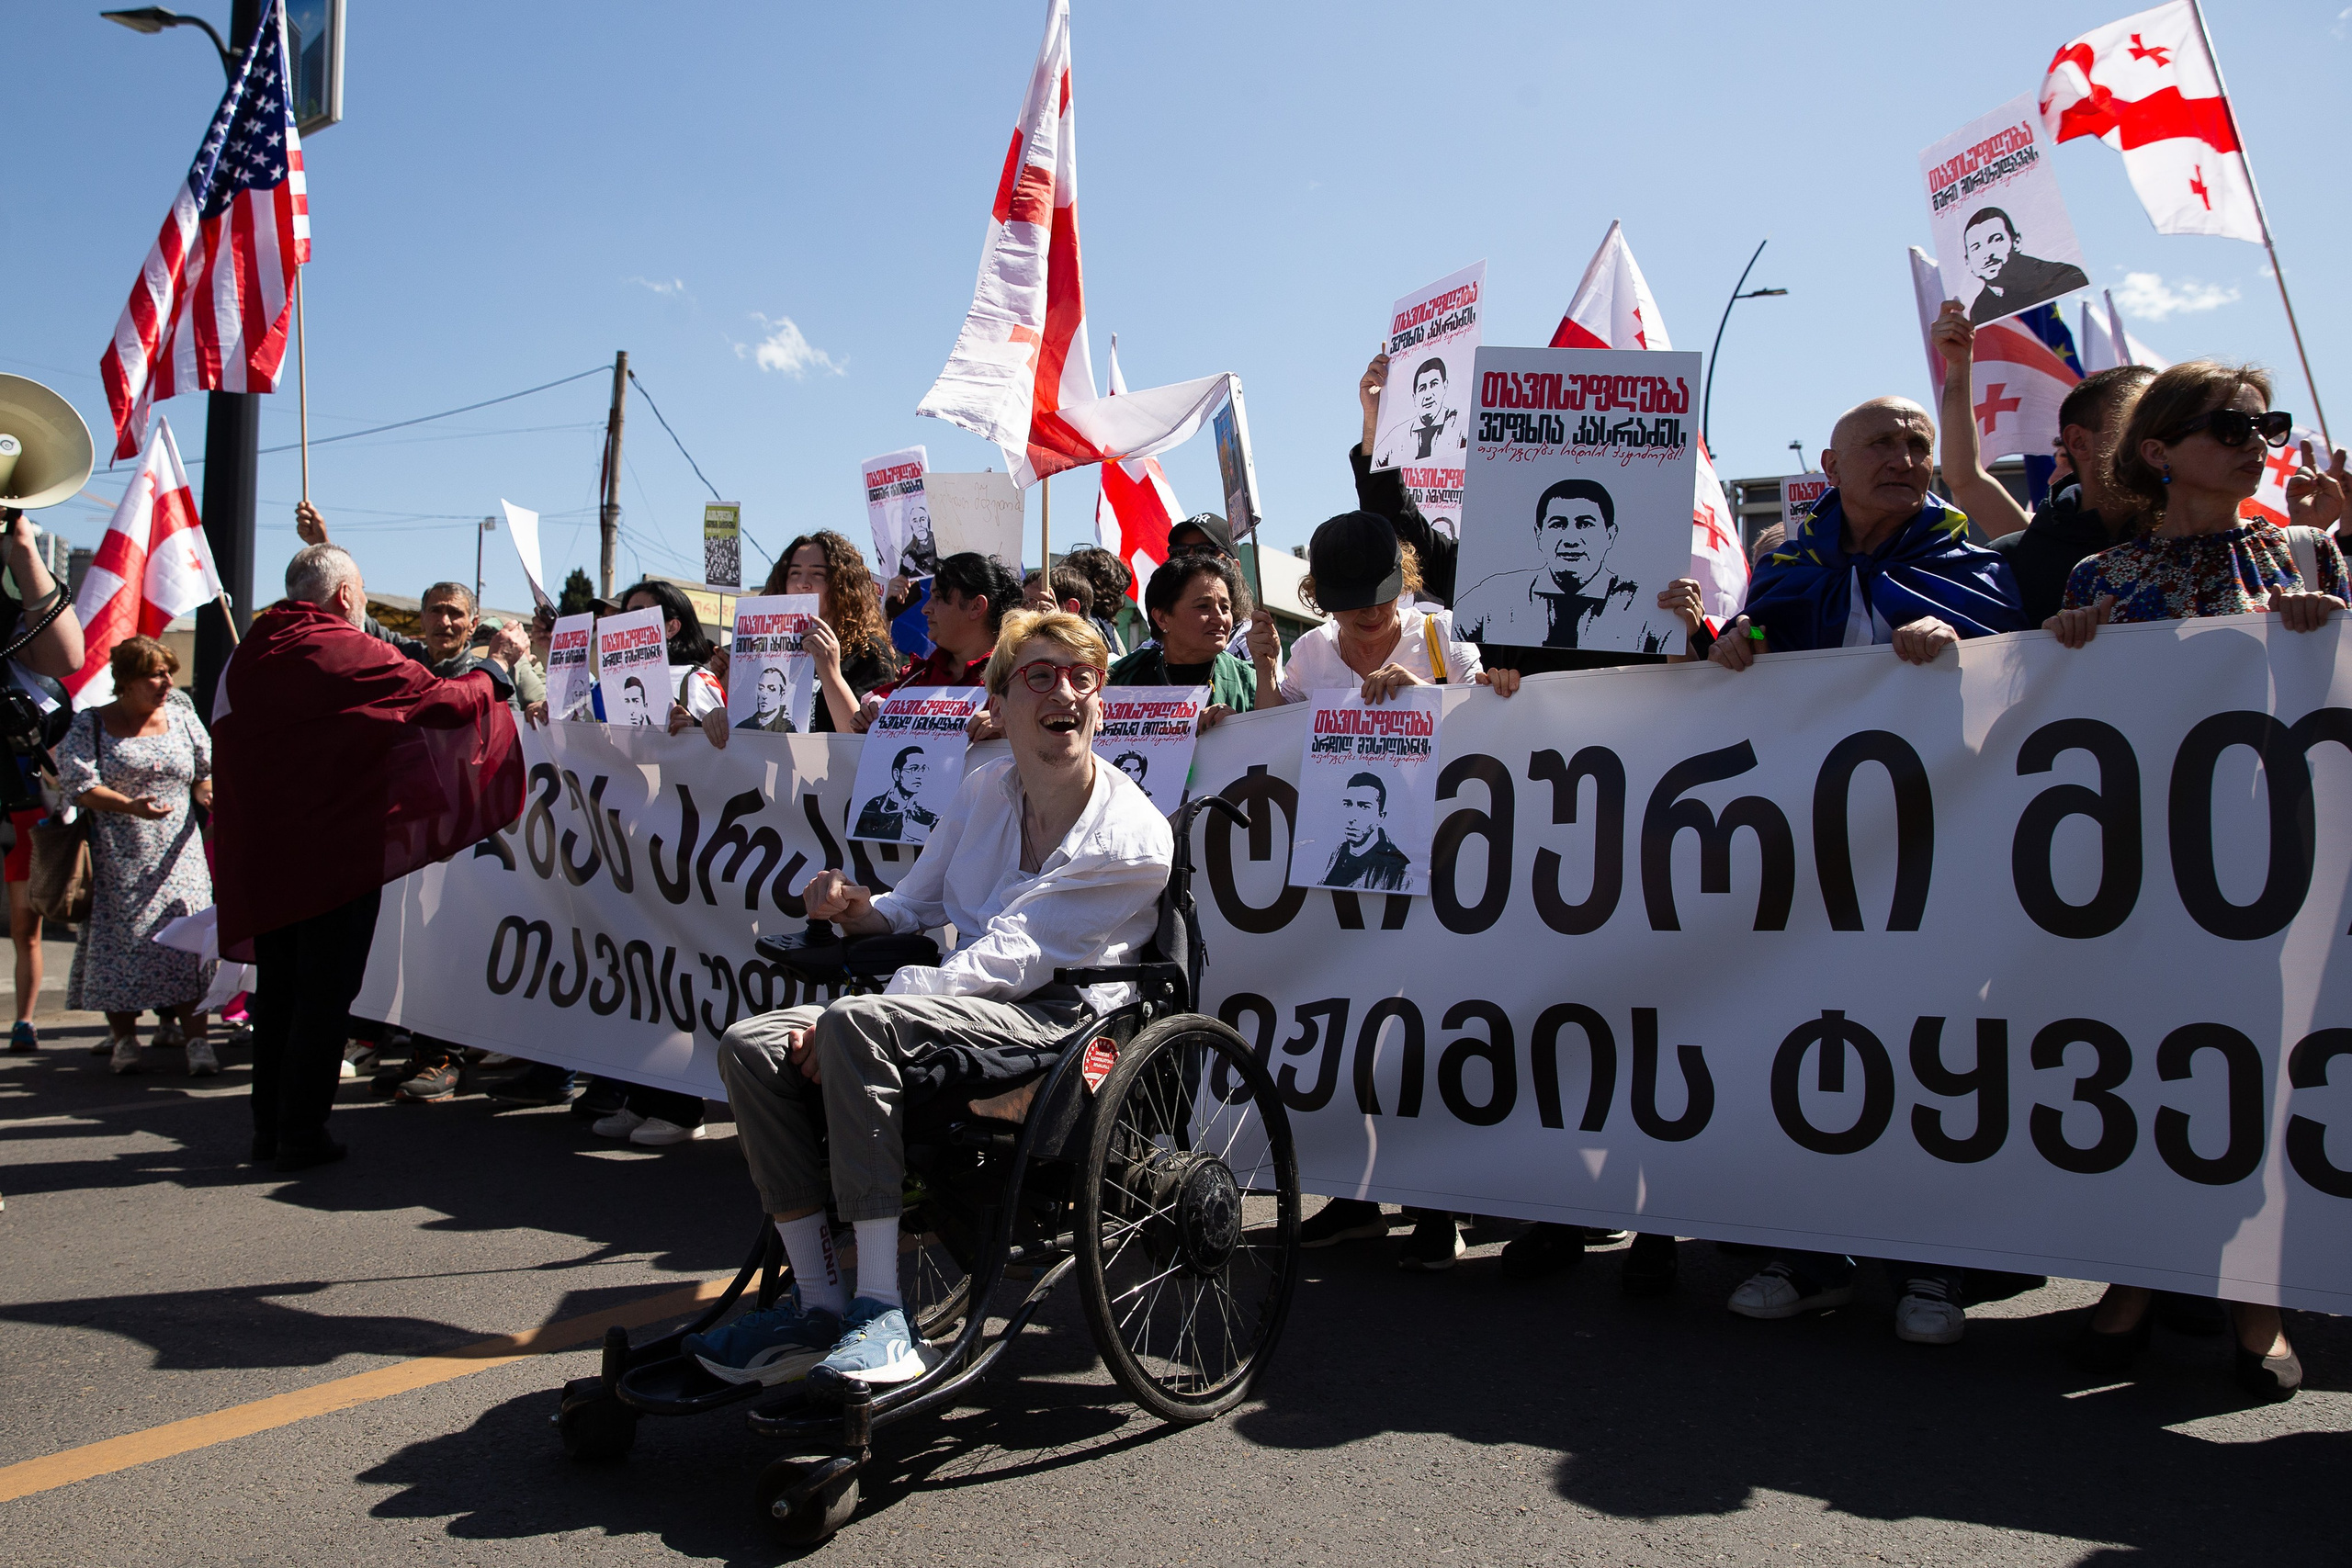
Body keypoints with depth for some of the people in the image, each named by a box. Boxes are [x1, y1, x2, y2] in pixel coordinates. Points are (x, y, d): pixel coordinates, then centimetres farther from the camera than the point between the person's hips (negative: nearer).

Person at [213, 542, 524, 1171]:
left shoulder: (249, 653, 7)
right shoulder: (356, 653, -14)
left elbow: (229, 740, 15)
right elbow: (449, 701, -12)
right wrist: (497, 661, 5)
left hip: (263, 851, 7)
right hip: (337, 852, -7)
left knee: (278, 985, 16)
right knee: (326, 990, 2)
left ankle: (269, 1124, 23)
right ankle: (302, 1132, 6)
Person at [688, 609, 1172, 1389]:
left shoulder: (1130, 837, -11)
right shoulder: (985, 789, 13)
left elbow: (1005, 961, -18)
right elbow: (911, 907, 20)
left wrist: (841, 1027, -21)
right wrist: (856, 910, -6)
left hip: (1059, 1023, -7)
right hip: (961, 1001, 8)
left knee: (858, 1024, -32)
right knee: (752, 1046, -11)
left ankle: (882, 1317, -29)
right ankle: (817, 1304, -7)